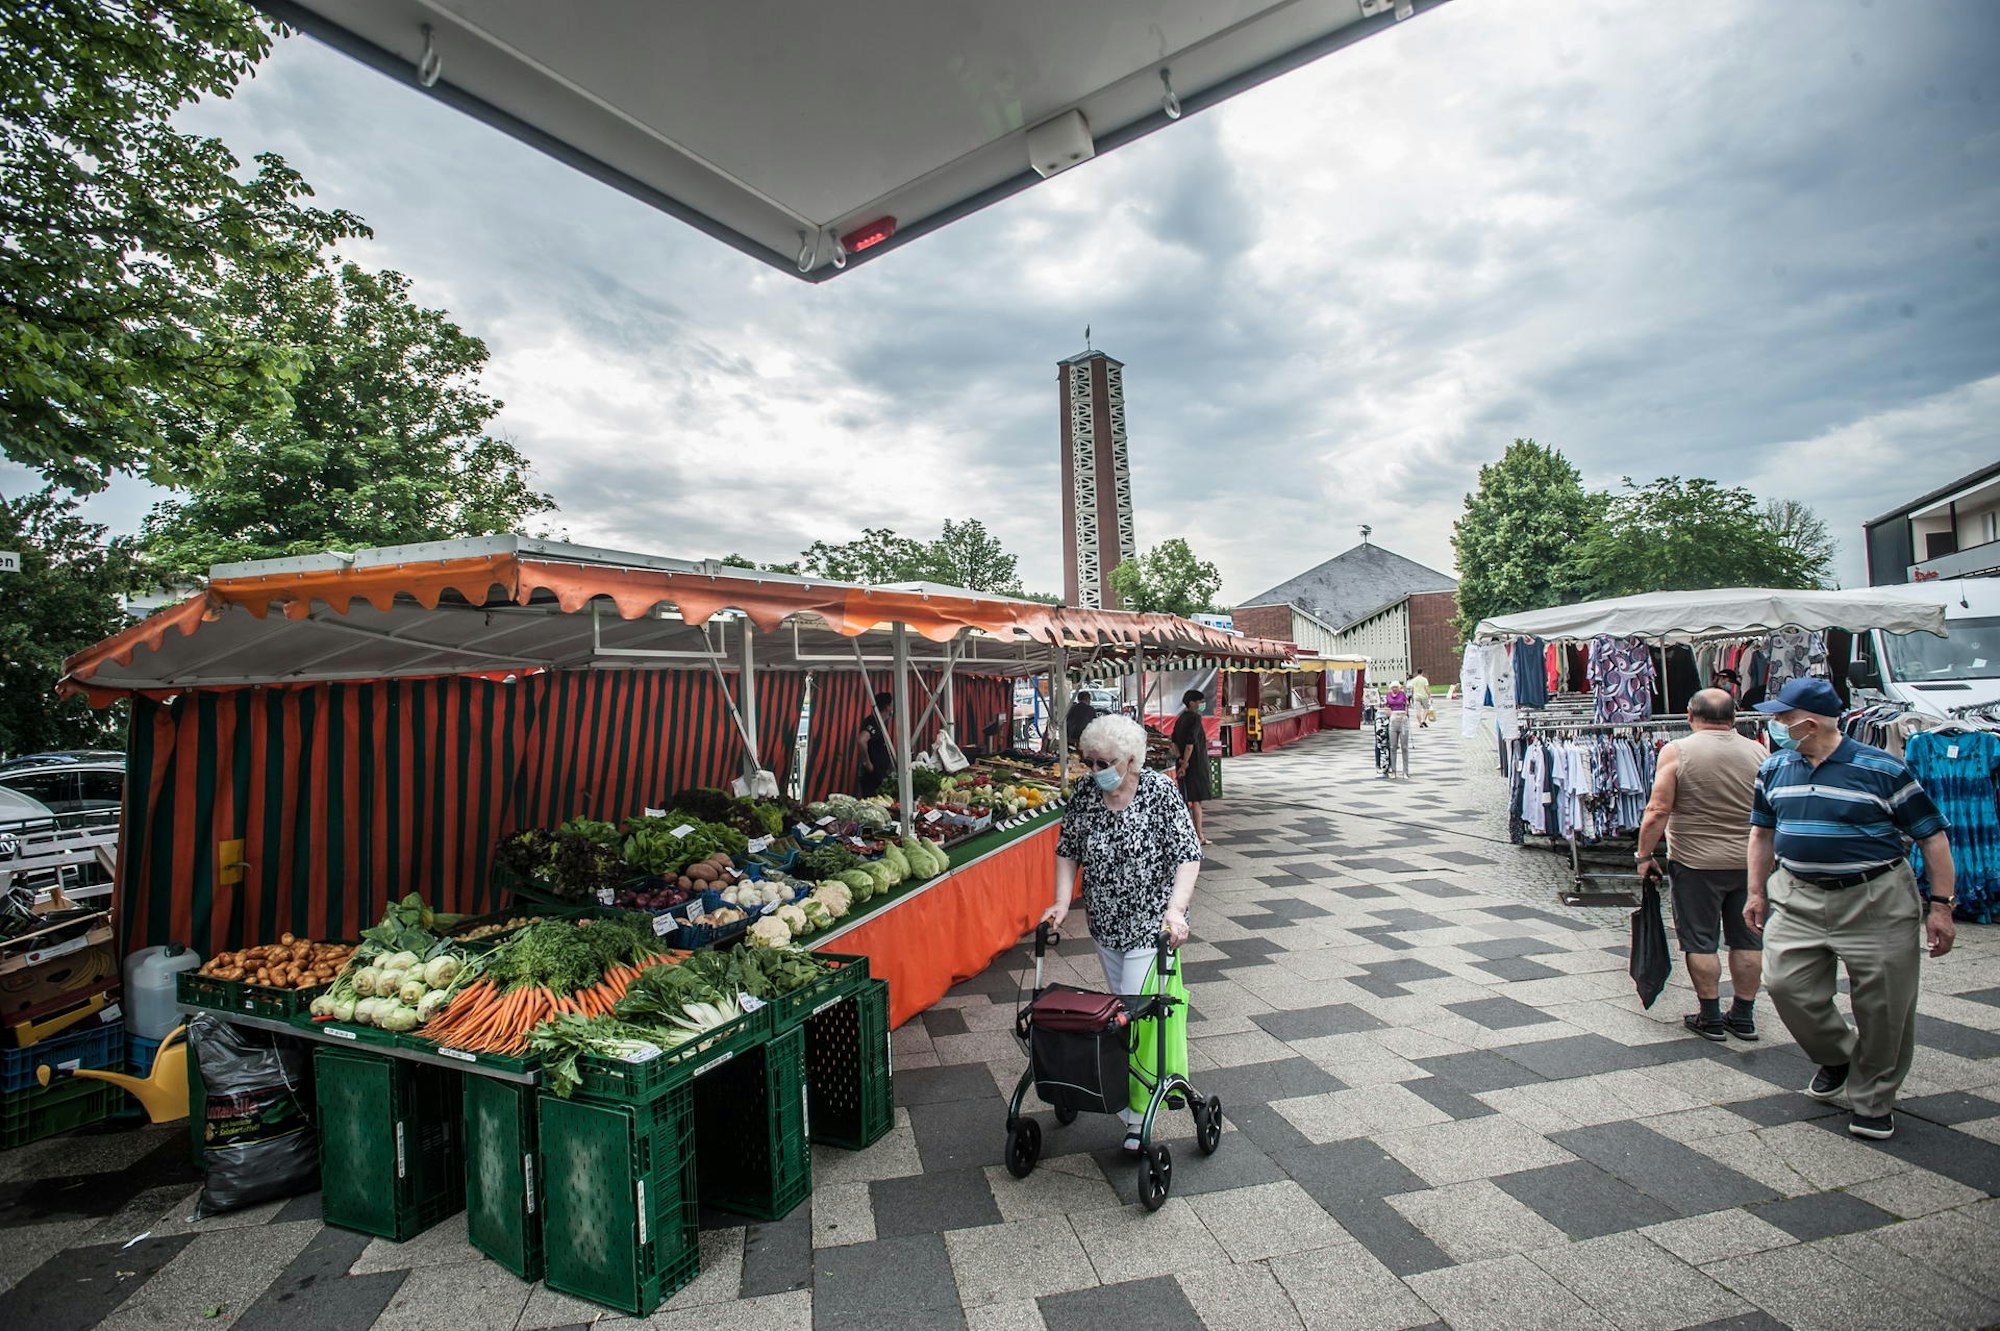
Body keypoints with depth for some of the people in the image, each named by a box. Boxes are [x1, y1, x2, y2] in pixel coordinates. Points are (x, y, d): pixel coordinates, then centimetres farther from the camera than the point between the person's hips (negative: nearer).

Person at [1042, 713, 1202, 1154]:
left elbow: (1188, 855, -19)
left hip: (1152, 925, -5)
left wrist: (1175, 909, -31)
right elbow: (1067, 851, 5)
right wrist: (1062, 902, -6)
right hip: (1105, 925, 5)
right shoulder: (1084, 794, -5)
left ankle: (1137, 1115, 7)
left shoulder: (1160, 791, -17)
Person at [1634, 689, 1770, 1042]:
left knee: (1700, 942, 5)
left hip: (1696, 863, -4)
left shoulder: (1677, 752, -11)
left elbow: (1657, 812, -14)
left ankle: (1710, 1019, 12)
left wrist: (1644, 855, -5)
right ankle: (1744, 1017, 22)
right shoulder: (1759, 753, 2)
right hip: (1750, 863, 5)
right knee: (1747, 940, 13)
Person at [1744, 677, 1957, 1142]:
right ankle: (1835, 1056, 25)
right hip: (1797, 898, 3)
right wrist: (1756, 892, 12)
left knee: (1883, 1006, 5)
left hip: (1876, 902, -3)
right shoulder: (1774, 769, 4)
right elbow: (1762, 831, 15)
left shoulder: (1881, 769, -10)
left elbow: (1933, 836, -3)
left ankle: (1872, 1101, 24)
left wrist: (1941, 904, -8)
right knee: (1785, 983, -5)